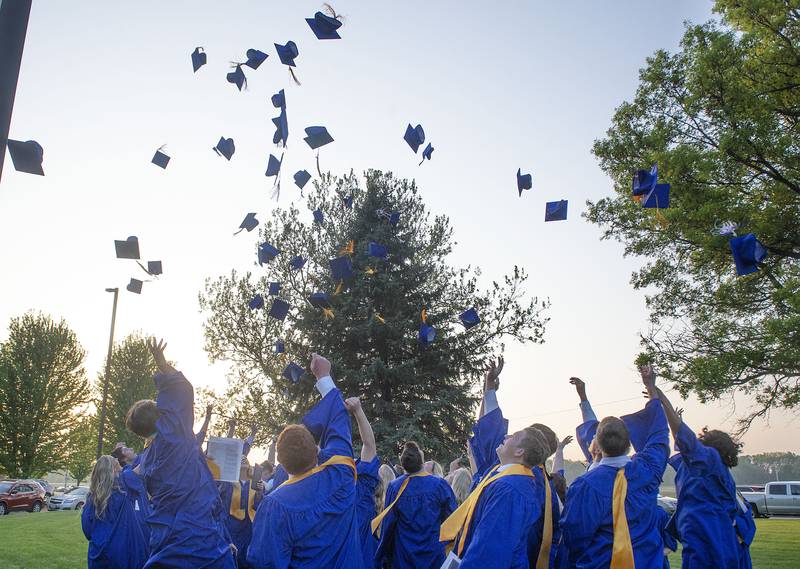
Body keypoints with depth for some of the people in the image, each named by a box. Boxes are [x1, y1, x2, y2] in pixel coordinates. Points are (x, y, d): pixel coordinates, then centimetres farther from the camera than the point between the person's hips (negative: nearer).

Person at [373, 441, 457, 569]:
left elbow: (387, 525, -4)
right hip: (433, 553, -1)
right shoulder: (440, 484, -12)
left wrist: (385, 558, 9)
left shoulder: (394, 487, -11)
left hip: (403, 557, 1)